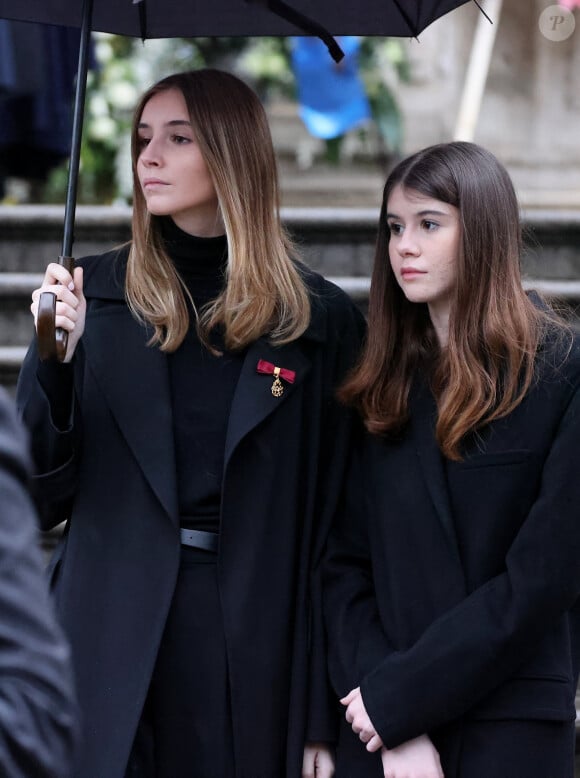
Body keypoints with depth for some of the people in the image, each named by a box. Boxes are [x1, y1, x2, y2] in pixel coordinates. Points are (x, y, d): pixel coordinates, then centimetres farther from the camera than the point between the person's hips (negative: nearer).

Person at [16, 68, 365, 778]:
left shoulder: (320, 319, 2)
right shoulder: (95, 294, 5)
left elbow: (334, 526, 2)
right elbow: (42, 496, 3)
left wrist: (325, 714, -2)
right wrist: (55, 360, -13)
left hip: (256, 634, 0)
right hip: (113, 629, 1)